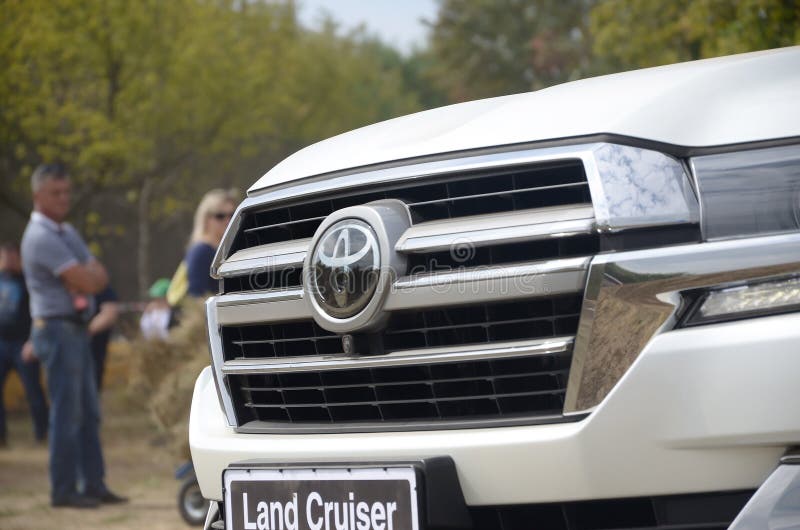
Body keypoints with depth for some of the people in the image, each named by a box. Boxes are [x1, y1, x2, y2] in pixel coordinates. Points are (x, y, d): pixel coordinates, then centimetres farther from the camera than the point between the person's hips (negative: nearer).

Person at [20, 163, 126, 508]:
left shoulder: (67, 232, 16)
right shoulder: (41, 237, -14)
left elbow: (99, 277, 10)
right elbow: (85, 282, -19)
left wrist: (85, 277, -10)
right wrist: (89, 276, 2)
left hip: (76, 330, 9)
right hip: (58, 330, -9)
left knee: (88, 412, 9)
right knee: (67, 412, -7)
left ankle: (94, 484, 14)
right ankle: (64, 490, -1)